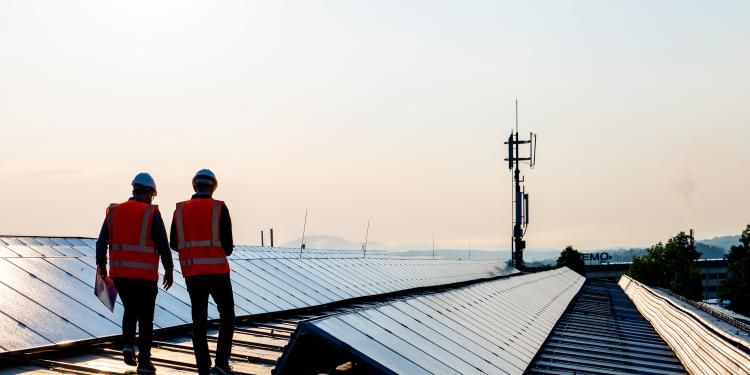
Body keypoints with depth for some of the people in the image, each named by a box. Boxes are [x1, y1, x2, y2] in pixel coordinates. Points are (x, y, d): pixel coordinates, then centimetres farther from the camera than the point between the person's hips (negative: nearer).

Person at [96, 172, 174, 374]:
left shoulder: (114, 211, 6)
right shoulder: (151, 213, -7)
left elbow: (101, 242, 7)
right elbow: (163, 246, -10)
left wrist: (101, 265, 23)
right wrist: (169, 271, 1)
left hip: (119, 274, 4)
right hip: (144, 275, -4)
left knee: (130, 310, 26)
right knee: (145, 318, 8)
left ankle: (129, 345, 9)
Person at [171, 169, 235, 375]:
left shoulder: (180, 210, 5)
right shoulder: (220, 208, -6)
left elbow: (174, 244, 11)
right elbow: (227, 246, -8)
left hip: (192, 273, 3)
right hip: (216, 271, -3)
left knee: (199, 321, 12)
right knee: (227, 316, 11)